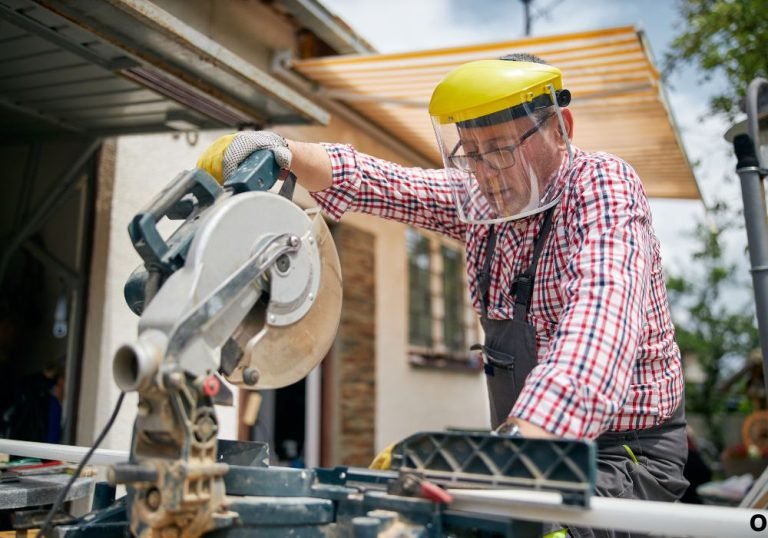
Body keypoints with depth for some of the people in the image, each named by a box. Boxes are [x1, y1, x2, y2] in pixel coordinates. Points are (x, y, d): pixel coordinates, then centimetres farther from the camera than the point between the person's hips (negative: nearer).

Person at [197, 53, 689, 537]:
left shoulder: (603, 187, -18)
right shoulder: (482, 197, 1)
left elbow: (601, 317, -36)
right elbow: (373, 182, 4)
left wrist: (518, 439, -50)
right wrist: (280, 153, -14)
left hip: (626, 456, -5)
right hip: (533, 441, 6)